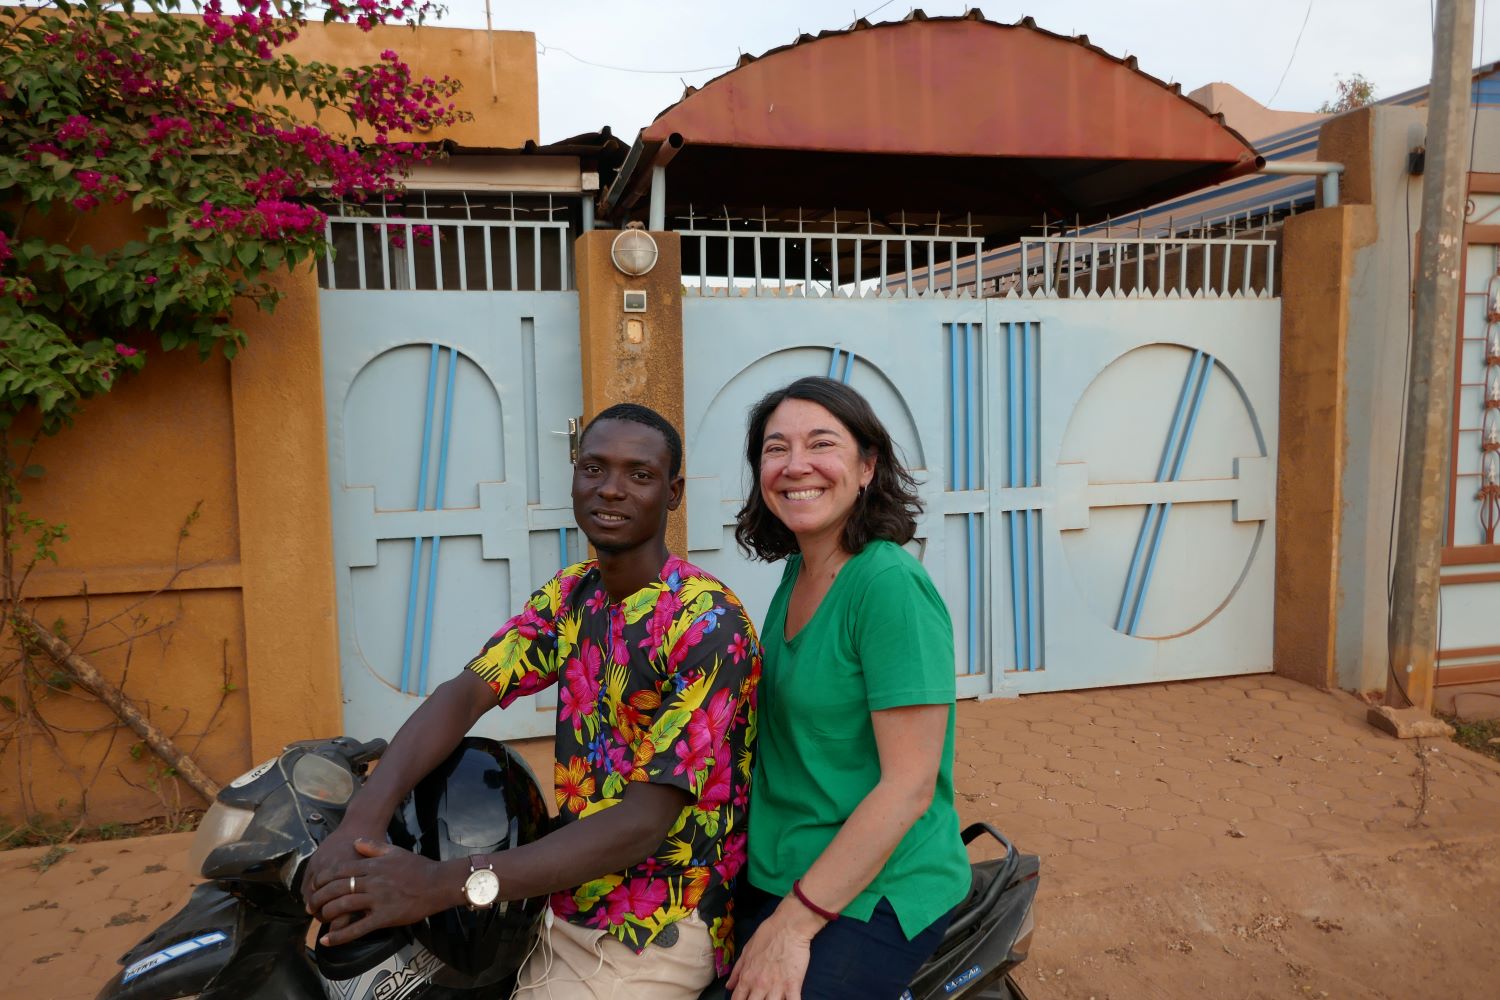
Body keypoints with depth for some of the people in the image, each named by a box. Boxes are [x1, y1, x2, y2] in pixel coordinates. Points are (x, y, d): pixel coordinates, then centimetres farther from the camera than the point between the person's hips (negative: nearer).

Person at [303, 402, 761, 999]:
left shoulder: (708, 625, -21)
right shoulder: (569, 596, 3)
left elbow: (643, 824, -25)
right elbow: (465, 692, -10)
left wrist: (447, 883, -33)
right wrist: (365, 818, -28)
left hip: (657, 939, -6)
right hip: (564, 908, 6)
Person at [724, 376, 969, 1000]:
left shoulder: (890, 585, -21)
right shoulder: (797, 574, 4)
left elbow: (909, 786, -22)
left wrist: (794, 924, -20)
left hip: (873, 896, -7)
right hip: (771, 874, 8)